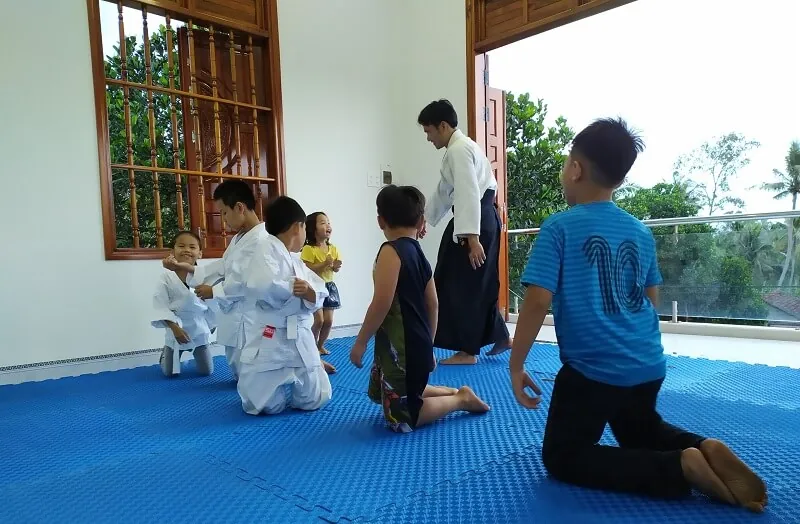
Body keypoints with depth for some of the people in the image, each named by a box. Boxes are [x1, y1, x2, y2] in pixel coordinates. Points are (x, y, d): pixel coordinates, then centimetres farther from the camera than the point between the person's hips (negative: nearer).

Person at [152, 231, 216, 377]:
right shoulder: (166, 277, -16)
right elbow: (161, 306, -14)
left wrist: (211, 326, 4)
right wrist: (174, 327, -22)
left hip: (199, 328, 1)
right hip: (176, 328, -1)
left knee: (207, 372, 10)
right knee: (169, 373, 13)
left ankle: (196, 354, 42)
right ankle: (165, 354, 46)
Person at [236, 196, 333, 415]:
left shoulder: (296, 261, 14)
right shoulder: (266, 252, -11)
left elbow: (320, 295, 5)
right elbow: (261, 286, -31)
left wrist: (309, 292, -19)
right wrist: (293, 287, -14)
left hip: (301, 340, 7)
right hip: (270, 341, -7)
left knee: (314, 400, 14)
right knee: (267, 405, 2)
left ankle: (293, 378, 42)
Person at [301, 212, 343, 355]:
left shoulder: (333, 249, 4)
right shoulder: (308, 249, -15)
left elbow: (336, 269, 8)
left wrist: (336, 266, -15)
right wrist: (325, 263, -26)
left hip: (329, 287, 6)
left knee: (329, 321, 6)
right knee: (319, 320, -8)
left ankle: (321, 345, 26)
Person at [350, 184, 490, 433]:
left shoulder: (390, 251, -15)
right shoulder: (419, 254, 9)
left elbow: (382, 304, -22)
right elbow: (433, 305, 13)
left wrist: (360, 343, -11)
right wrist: (428, 346, 23)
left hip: (402, 350, -8)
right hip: (416, 346, 8)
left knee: (401, 420, 5)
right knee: (380, 394, 27)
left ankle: (460, 399, 7)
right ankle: (453, 392, 24)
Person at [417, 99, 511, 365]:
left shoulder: (459, 150, -15)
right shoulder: (460, 148, 20)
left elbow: (469, 194, -24)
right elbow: (444, 191, 27)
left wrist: (472, 238, -29)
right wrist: (426, 219, 31)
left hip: (475, 223, -11)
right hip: (481, 221, 11)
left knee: (464, 285, -2)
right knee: (480, 284, 17)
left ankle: (468, 350, 7)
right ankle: (500, 337, 27)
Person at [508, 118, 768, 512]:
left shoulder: (559, 228, -13)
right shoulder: (641, 231, 5)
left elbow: (538, 301, -19)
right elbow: (651, 300, 15)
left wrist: (516, 365, -8)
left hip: (593, 371, -7)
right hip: (649, 366, 7)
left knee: (562, 457, 9)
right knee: (641, 433, 33)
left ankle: (680, 468, -8)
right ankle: (704, 448, 2)